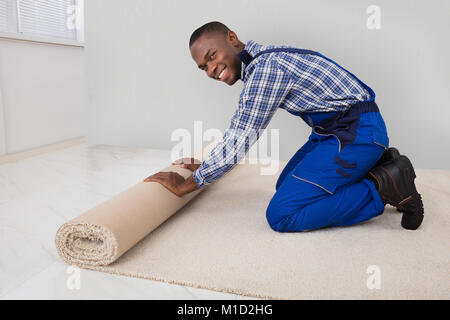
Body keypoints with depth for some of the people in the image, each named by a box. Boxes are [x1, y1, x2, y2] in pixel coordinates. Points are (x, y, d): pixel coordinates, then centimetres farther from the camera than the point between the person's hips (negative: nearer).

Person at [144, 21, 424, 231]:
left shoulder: (267, 66, -20)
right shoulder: (256, 67, 12)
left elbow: (239, 142, -20)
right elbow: (237, 129, 23)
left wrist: (187, 184, -10)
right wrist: (206, 164, 25)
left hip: (357, 130, -10)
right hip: (335, 130, 10)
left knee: (281, 215, -16)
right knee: (286, 186, 22)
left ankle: (384, 188, -8)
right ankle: (378, 163, 15)